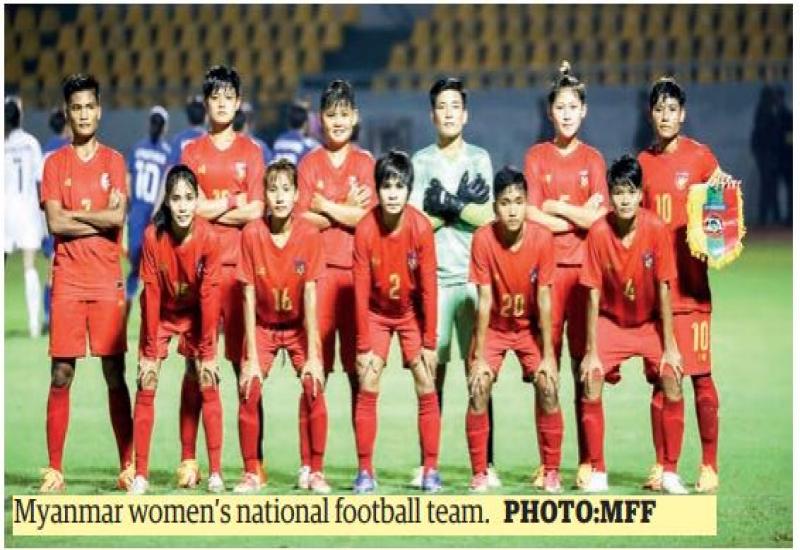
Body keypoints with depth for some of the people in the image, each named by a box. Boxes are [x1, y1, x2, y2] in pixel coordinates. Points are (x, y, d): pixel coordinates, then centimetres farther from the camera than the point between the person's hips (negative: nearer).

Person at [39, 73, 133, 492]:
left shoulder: (114, 161, 7)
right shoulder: (54, 164, 7)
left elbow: (118, 217, -6)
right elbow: (55, 223, -5)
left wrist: (74, 213, -4)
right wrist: (101, 219, -6)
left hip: (108, 281, 0)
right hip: (68, 280, 0)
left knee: (115, 374, 1)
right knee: (61, 375, -2)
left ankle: (128, 465, 5)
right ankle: (54, 469, 0)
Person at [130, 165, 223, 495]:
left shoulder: (208, 237, -24)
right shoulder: (153, 236, -24)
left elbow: (209, 294, -19)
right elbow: (150, 294, -18)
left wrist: (208, 351, -16)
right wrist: (149, 350, -16)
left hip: (197, 316, 0)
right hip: (161, 315, 0)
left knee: (209, 386, -7)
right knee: (146, 387, -6)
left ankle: (215, 473, -3)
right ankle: (140, 475, -4)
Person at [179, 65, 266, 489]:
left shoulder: (250, 151, 10)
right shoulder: (192, 152, 11)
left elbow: (256, 212, 0)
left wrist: (210, 209, -4)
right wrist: (234, 202, -1)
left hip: (240, 266, 0)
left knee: (245, 364, -2)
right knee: (195, 365, -2)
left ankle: (254, 461, 2)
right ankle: (188, 460, 0)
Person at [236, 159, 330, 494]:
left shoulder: (310, 234, -17)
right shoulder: (252, 234, -17)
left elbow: (310, 296, -16)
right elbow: (249, 297, -15)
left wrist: (312, 355, -18)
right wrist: (251, 358, -17)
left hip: (299, 325, 0)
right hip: (262, 325, 0)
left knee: (313, 387, -18)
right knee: (249, 390, -16)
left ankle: (313, 472, -7)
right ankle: (251, 473, -3)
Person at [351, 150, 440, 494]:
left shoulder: (421, 227, -22)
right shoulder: (365, 229, -21)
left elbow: (428, 288, -15)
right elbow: (361, 291, -15)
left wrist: (429, 342, -13)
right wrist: (364, 346, -14)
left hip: (412, 313, 0)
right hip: (376, 314, 0)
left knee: (426, 388, -4)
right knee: (367, 388, -7)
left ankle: (431, 470, 3)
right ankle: (365, 471, -3)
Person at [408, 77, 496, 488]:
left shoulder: (480, 159, 10)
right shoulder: (421, 161, 8)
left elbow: (490, 217, 0)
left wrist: (447, 205, -8)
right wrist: (464, 207, -7)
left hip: (475, 276, 0)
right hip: (434, 278, 0)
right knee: (432, 372, 0)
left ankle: (486, 463, 2)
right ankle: (427, 463, 4)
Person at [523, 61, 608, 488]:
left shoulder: (593, 160, 9)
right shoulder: (536, 157, 8)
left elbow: (598, 219, -3)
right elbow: (531, 216, -3)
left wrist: (555, 205, -3)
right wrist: (578, 216, -5)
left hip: (585, 269, 0)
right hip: (545, 269, 0)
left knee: (585, 369, -1)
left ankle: (587, 462, 2)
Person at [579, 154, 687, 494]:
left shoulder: (657, 230, -19)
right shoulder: (598, 233, -19)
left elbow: (663, 290, -13)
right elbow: (593, 296, -14)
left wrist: (670, 346, -13)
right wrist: (591, 351, -15)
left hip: (650, 322, 0)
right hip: (611, 322, 0)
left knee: (672, 385, -18)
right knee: (591, 383, -19)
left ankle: (670, 472, -4)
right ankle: (597, 472, -6)